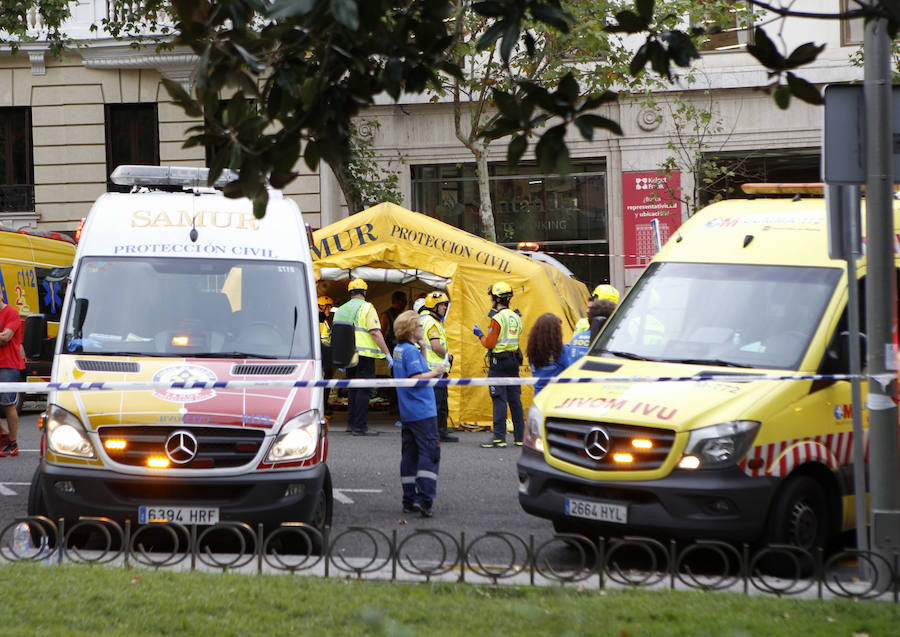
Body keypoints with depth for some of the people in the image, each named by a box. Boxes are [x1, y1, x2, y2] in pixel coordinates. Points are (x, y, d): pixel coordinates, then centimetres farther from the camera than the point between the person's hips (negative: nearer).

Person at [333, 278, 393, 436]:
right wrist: (387, 353, -12)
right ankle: (359, 426, -7)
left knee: (353, 389, 17)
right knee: (363, 390, -4)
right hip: (364, 355, -6)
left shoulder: (341, 310, 14)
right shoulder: (366, 308, -7)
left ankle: (351, 423, 20)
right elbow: (375, 333, -14)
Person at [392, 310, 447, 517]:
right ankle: (424, 499, -19)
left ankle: (409, 500, 13)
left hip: (407, 412, 10)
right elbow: (416, 378, -22)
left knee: (410, 455, 11)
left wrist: (423, 350, 11)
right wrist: (435, 372, -10)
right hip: (422, 411, -10)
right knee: (430, 453, -10)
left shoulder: (399, 350, 14)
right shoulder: (411, 351, -15)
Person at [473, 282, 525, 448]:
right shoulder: (516, 318, 11)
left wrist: (480, 334, 4)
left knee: (499, 400, -7)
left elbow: (489, 344, -15)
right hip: (514, 360, 8)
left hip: (498, 362, -8)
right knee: (515, 399, 11)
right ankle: (520, 436, 13)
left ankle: (499, 437, -10)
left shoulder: (498, 319, -14)